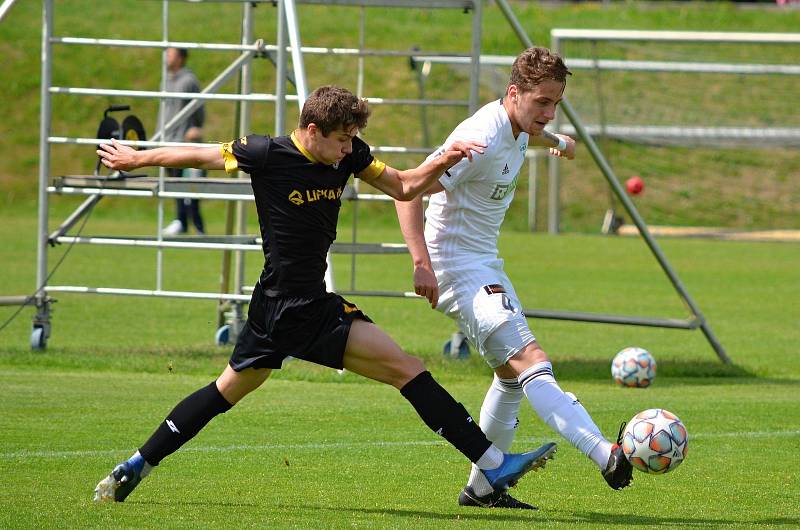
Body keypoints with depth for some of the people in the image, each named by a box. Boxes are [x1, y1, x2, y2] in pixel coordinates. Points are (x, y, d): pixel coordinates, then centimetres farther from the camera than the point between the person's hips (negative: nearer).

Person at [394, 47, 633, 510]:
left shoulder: (517, 126, 4)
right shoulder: (482, 140, -24)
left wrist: (555, 141, 55)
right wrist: (422, 262, -36)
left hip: (486, 265, 11)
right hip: (459, 270, -11)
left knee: (512, 375, 19)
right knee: (532, 363, -24)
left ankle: (482, 488, 29)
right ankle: (607, 457, -40)